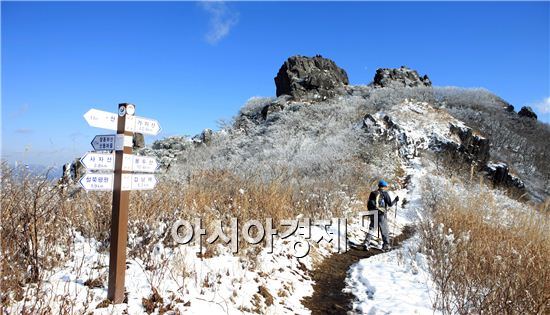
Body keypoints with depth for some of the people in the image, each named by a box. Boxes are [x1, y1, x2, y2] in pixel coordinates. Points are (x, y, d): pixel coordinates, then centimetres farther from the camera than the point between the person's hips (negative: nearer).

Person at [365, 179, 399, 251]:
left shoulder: (373, 193, 9)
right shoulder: (385, 193, -4)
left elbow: (368, 205, 9)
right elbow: (390, 204, -5)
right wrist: (395, 200, 11)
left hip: (373, 215, 4)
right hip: (381, 215, -4)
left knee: (371, 229, 10)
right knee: (385, 231, 10)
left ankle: (366, 243, -2)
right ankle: (386, 245, 16)